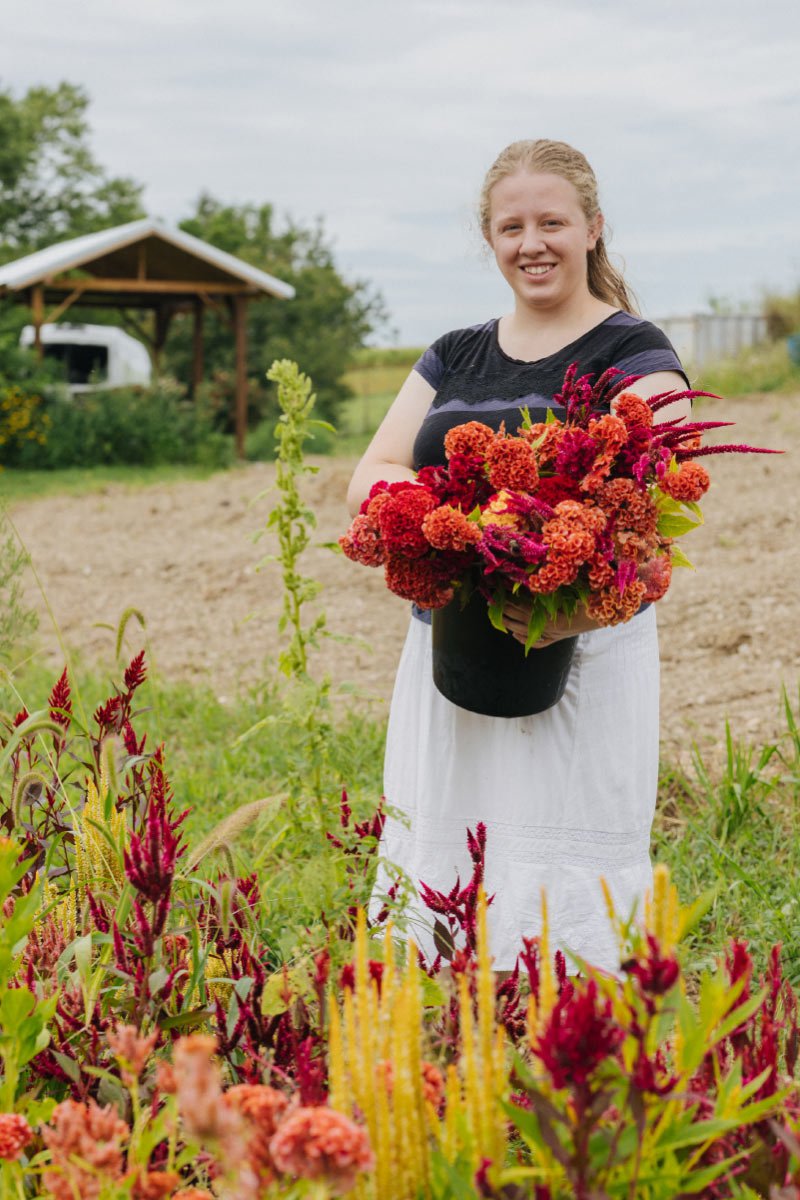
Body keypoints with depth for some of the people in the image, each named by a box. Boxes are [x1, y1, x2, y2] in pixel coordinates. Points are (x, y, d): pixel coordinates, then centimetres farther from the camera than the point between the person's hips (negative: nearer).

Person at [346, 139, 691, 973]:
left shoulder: (635, 354, 0)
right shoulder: (453, 357, 16)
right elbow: (370, 477, 9)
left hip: (580, 652, -5)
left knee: (564, 889, -5)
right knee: (436, 870, 8)